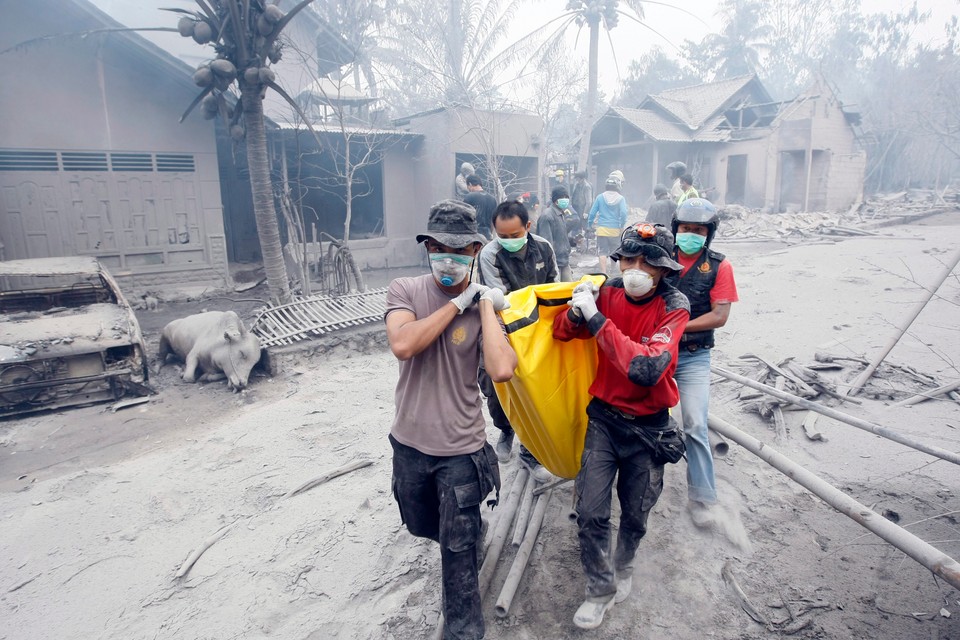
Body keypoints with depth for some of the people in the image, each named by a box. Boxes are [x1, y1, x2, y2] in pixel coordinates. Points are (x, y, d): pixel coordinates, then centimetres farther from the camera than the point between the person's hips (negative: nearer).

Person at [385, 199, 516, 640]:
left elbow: (502, 369, -28)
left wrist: (484, 305, -22)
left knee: (458, 550, 9)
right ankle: (469, 528, 58)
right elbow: (402, 345, -29)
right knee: (421, 526, 26)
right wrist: (458, 303, -24)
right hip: (409, 441, 3)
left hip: (461, 446, -2)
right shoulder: (405, 290, -8)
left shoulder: (484, 304, -10)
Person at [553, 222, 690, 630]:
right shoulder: (610, 292, -10)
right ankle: (601, 589, 26)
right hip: (604, 417, 2)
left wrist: (596, 319, -34)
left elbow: (646, 369, -34)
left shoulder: (674, 306, -19)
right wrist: (576, 311, -25)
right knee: (590, 513, 0)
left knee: (635, 514, 18)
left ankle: (623, 566, 49)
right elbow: (563, 333, -2)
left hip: (648, 426, -1)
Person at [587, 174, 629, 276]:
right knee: (614, 252, 16)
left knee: (602, 252, 0)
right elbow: (623, 214, -10)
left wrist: (589, 225, 12)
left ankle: (604, 273, -5)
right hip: (615, 230, 1)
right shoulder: (620, 198, -3)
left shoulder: (600, 197, -1)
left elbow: (592, 213, -1)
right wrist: (622, 226, 4)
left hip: (602, 229, -1)